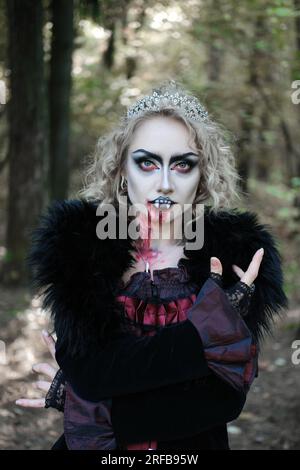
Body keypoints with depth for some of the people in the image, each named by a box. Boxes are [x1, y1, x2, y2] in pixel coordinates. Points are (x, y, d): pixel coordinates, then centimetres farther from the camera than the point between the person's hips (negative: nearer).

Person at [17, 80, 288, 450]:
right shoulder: (76, 242, -12)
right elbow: (87, 372, -22)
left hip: (193, 447, 0)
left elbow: (224, 398, -18)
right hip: (91, 443, 0)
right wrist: (215, 325, -27)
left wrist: (71, 397, -19)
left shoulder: (238, 255, -12)